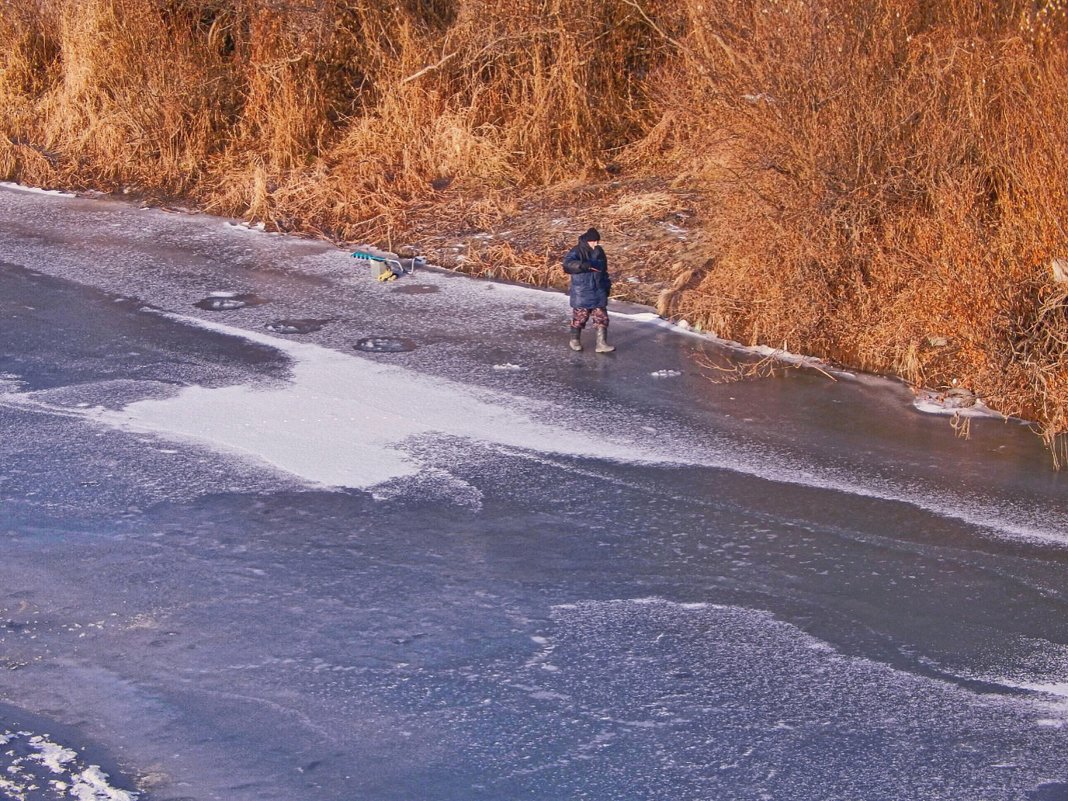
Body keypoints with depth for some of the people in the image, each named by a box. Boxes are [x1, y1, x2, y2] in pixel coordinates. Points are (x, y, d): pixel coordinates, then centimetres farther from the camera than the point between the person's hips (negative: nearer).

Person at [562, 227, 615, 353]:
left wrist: (607, 285, 22)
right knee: (579, 317, 7)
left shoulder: (599, 251, 8)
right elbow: (568, 264, -33)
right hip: (581, 294, -5)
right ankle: (575, 340, 27)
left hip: (598, 293, 5)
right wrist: (585, 266, -43)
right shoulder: (577, 252, -13)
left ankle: (601, 343, 4)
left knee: (602, 318, 1)